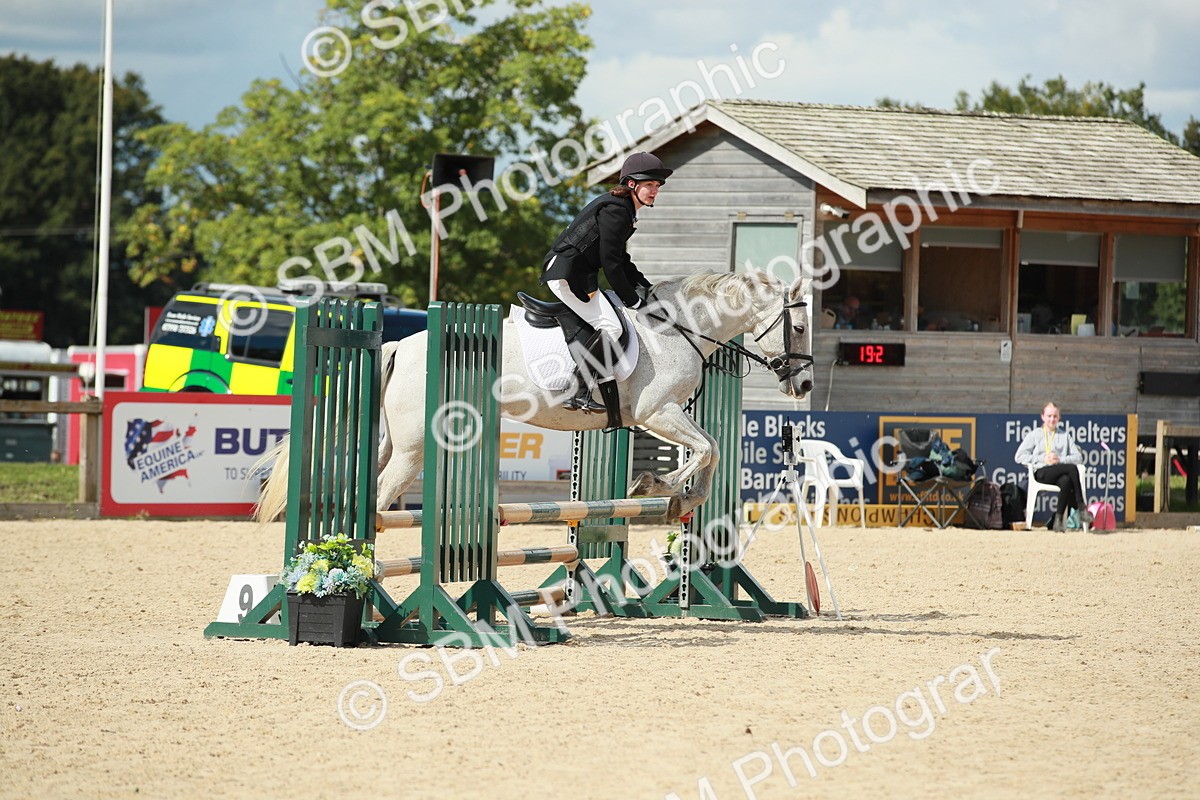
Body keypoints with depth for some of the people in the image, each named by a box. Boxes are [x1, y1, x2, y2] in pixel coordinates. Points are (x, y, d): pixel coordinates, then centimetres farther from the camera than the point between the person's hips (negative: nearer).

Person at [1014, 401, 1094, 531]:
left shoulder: (1065, 436, 27)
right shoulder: (1035, 435, 20)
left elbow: (1078, 457, 14)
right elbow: (1019, 457, 8)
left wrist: (1060, 460, -4)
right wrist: (1042, 459, -3)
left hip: (1061, 470, 2)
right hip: (1042, 473, -2)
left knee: (1066, 481, -40)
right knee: (1072, 468, -34)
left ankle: (1059, 519, -34)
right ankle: (1081, 508, -36)